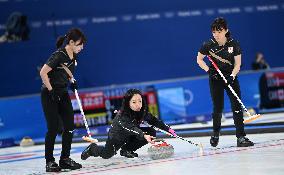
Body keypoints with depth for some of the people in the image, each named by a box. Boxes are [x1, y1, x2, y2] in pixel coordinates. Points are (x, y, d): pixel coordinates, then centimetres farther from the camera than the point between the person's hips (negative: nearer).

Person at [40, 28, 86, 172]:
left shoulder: (74, 56, 2)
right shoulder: (59, 55, -22)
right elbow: (43, 73, -22)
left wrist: (72, 82, 6)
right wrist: (51, 90, -19)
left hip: (63, 93, 8)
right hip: (49, 95, -8)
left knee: (69, 126, 3)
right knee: (53, 128, -6)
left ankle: (65, 159, 12)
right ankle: (49, 161, 3)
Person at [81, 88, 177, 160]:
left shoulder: (143, 112, -16)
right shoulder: (122, 116, -35)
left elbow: (155, 121, -7)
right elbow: (131, 128, -48)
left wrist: (168, 129, -18)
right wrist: (144, 136, -63)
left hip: (132, 135, 6)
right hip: (117, 136, -6)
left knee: (151, 132, -12)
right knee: (106, 155, -23)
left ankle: (127, 150, 1)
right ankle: (92, 148, 16)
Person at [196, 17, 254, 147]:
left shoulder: (234, 44, -10)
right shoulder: (208, 45, -10)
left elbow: (237, 64, -7)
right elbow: (199, 59, 4)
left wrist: (232, 76, -23)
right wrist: (208, 70, -10)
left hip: (231, 77, 0)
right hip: (216, 78, 0)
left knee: (237, 106, -9)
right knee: (218, 108, 1)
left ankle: (241, 137, -8)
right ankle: (216, 134, 24)